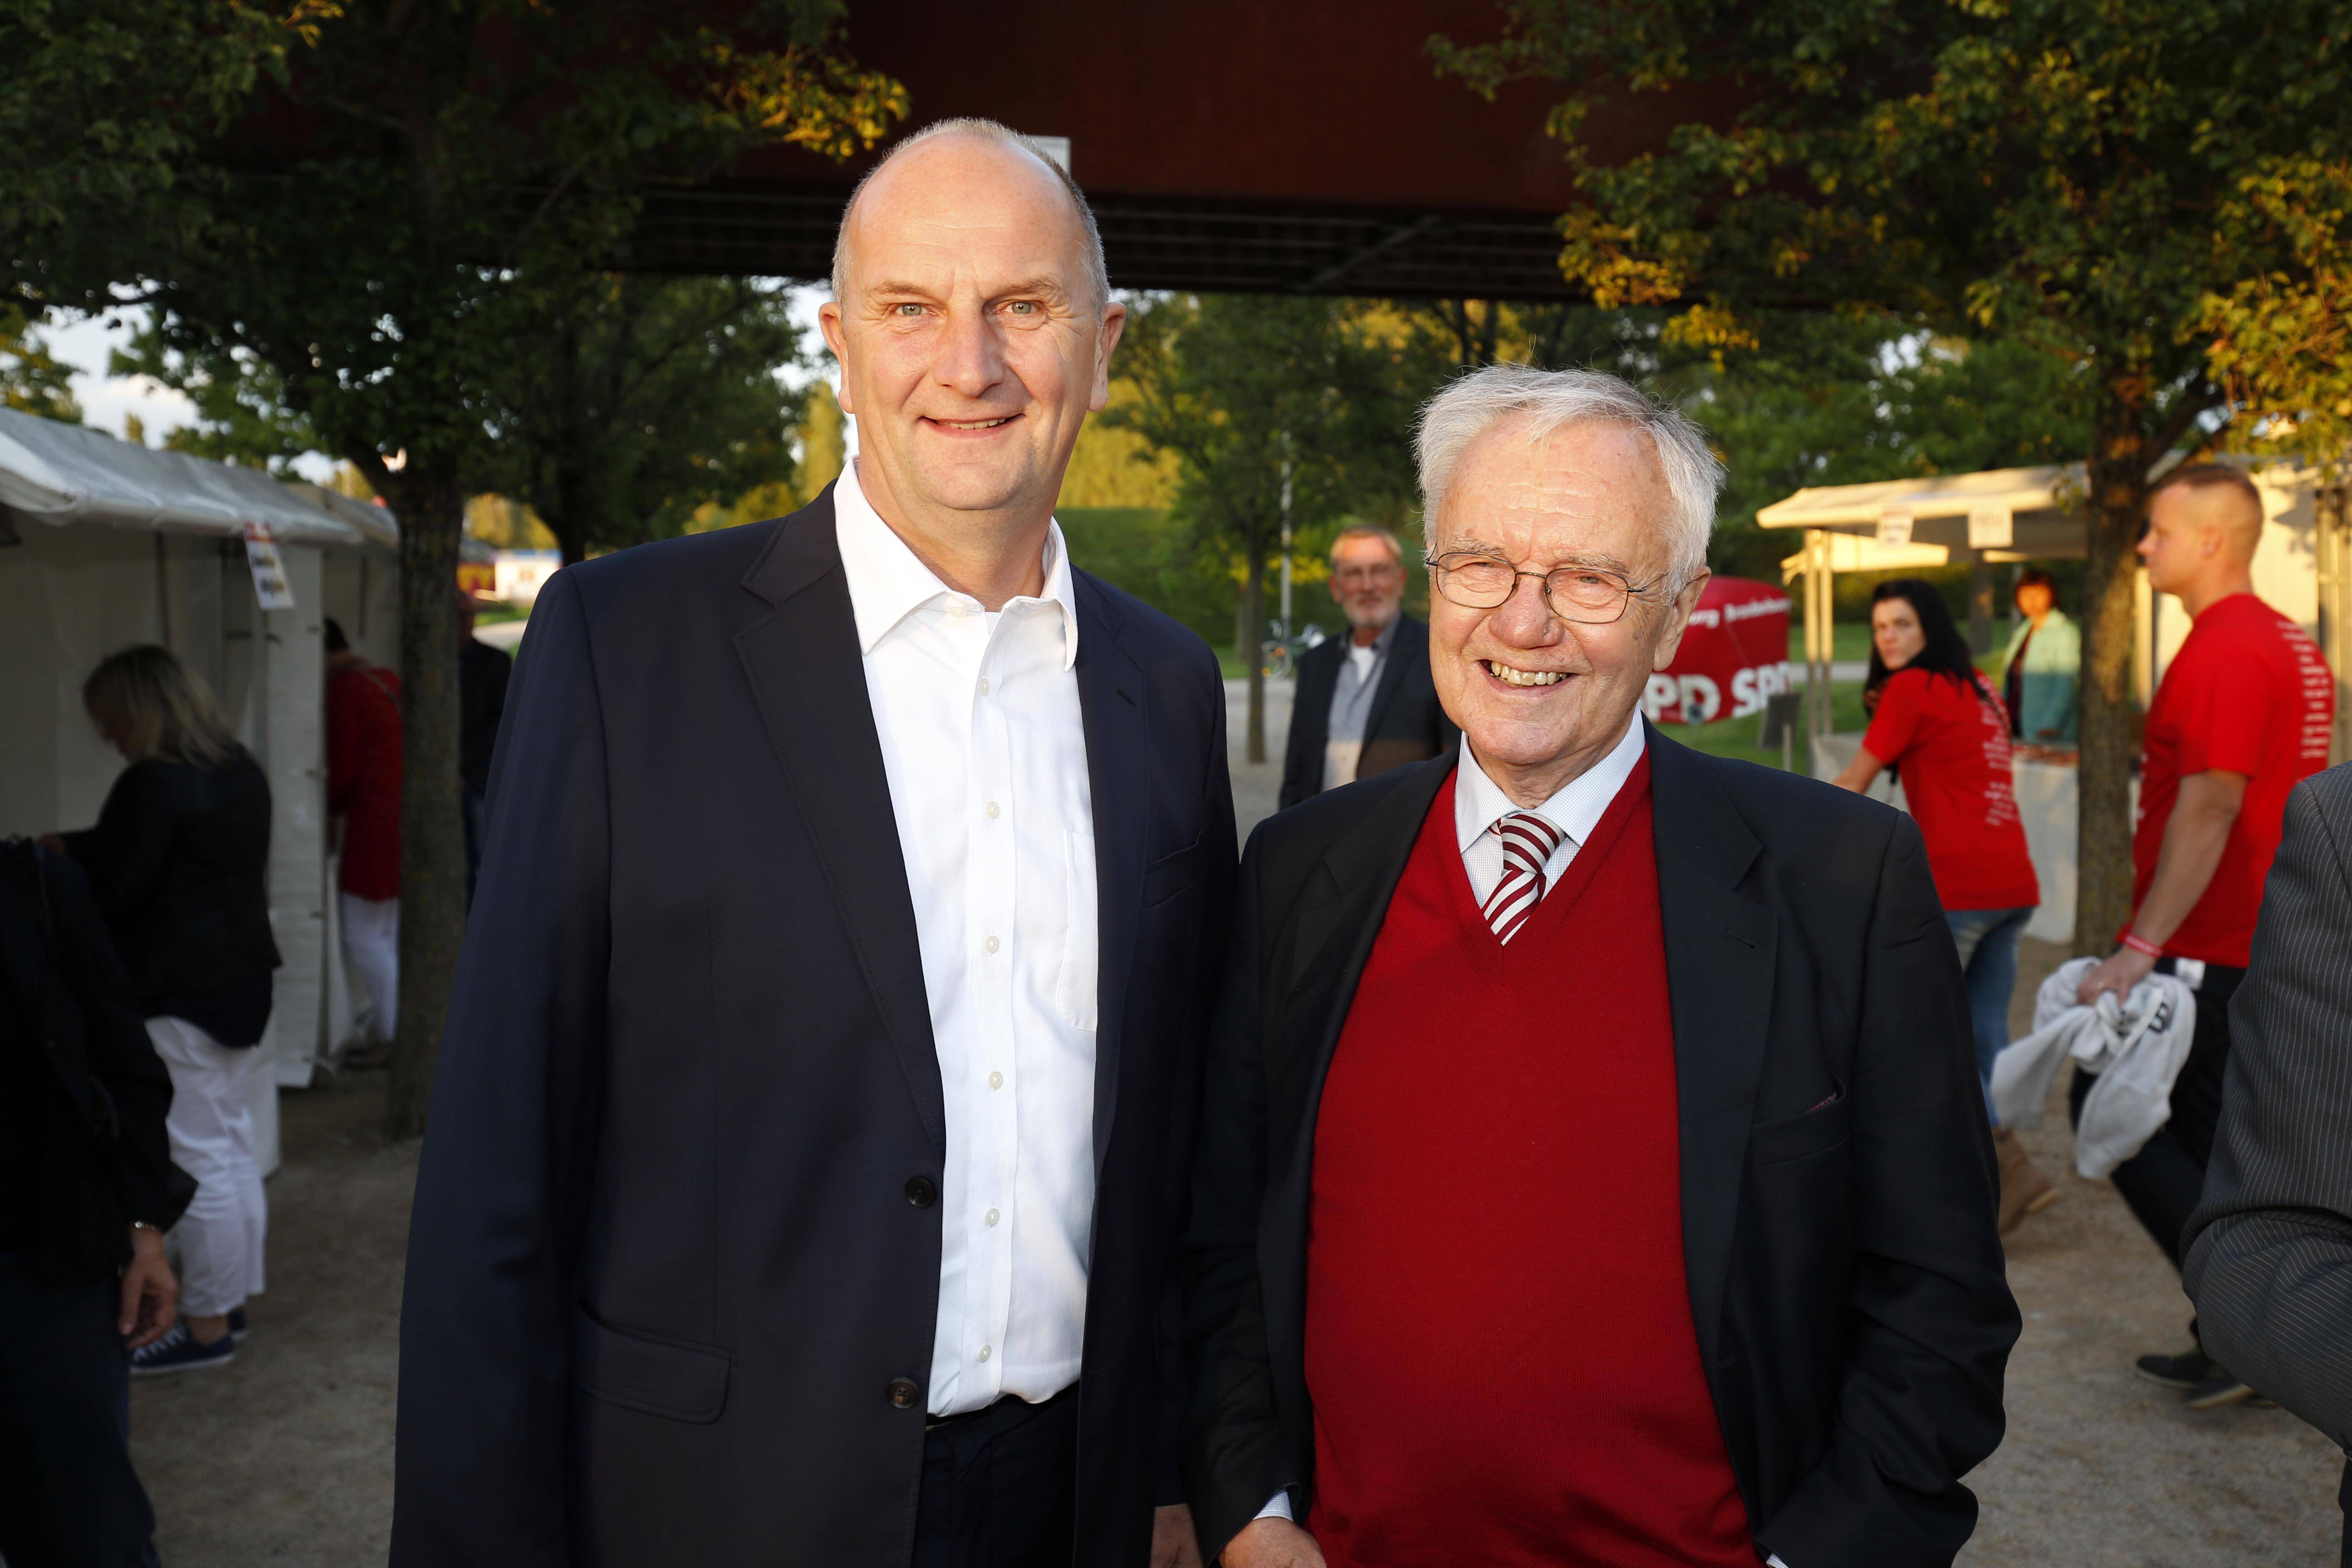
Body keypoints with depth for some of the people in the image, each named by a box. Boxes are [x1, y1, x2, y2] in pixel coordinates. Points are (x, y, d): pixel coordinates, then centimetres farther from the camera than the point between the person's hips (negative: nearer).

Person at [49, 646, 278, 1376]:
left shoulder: (154, 785, -18)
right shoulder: (241, 772, 10)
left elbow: (111, 891, -15)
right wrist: (71, 846, 21)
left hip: (179, 998, -10)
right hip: (243, 980, 10)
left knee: (199, 1161, -2)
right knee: (233, 1145, 15)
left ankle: (207, 1326, 6)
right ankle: (232, 1300, 26)